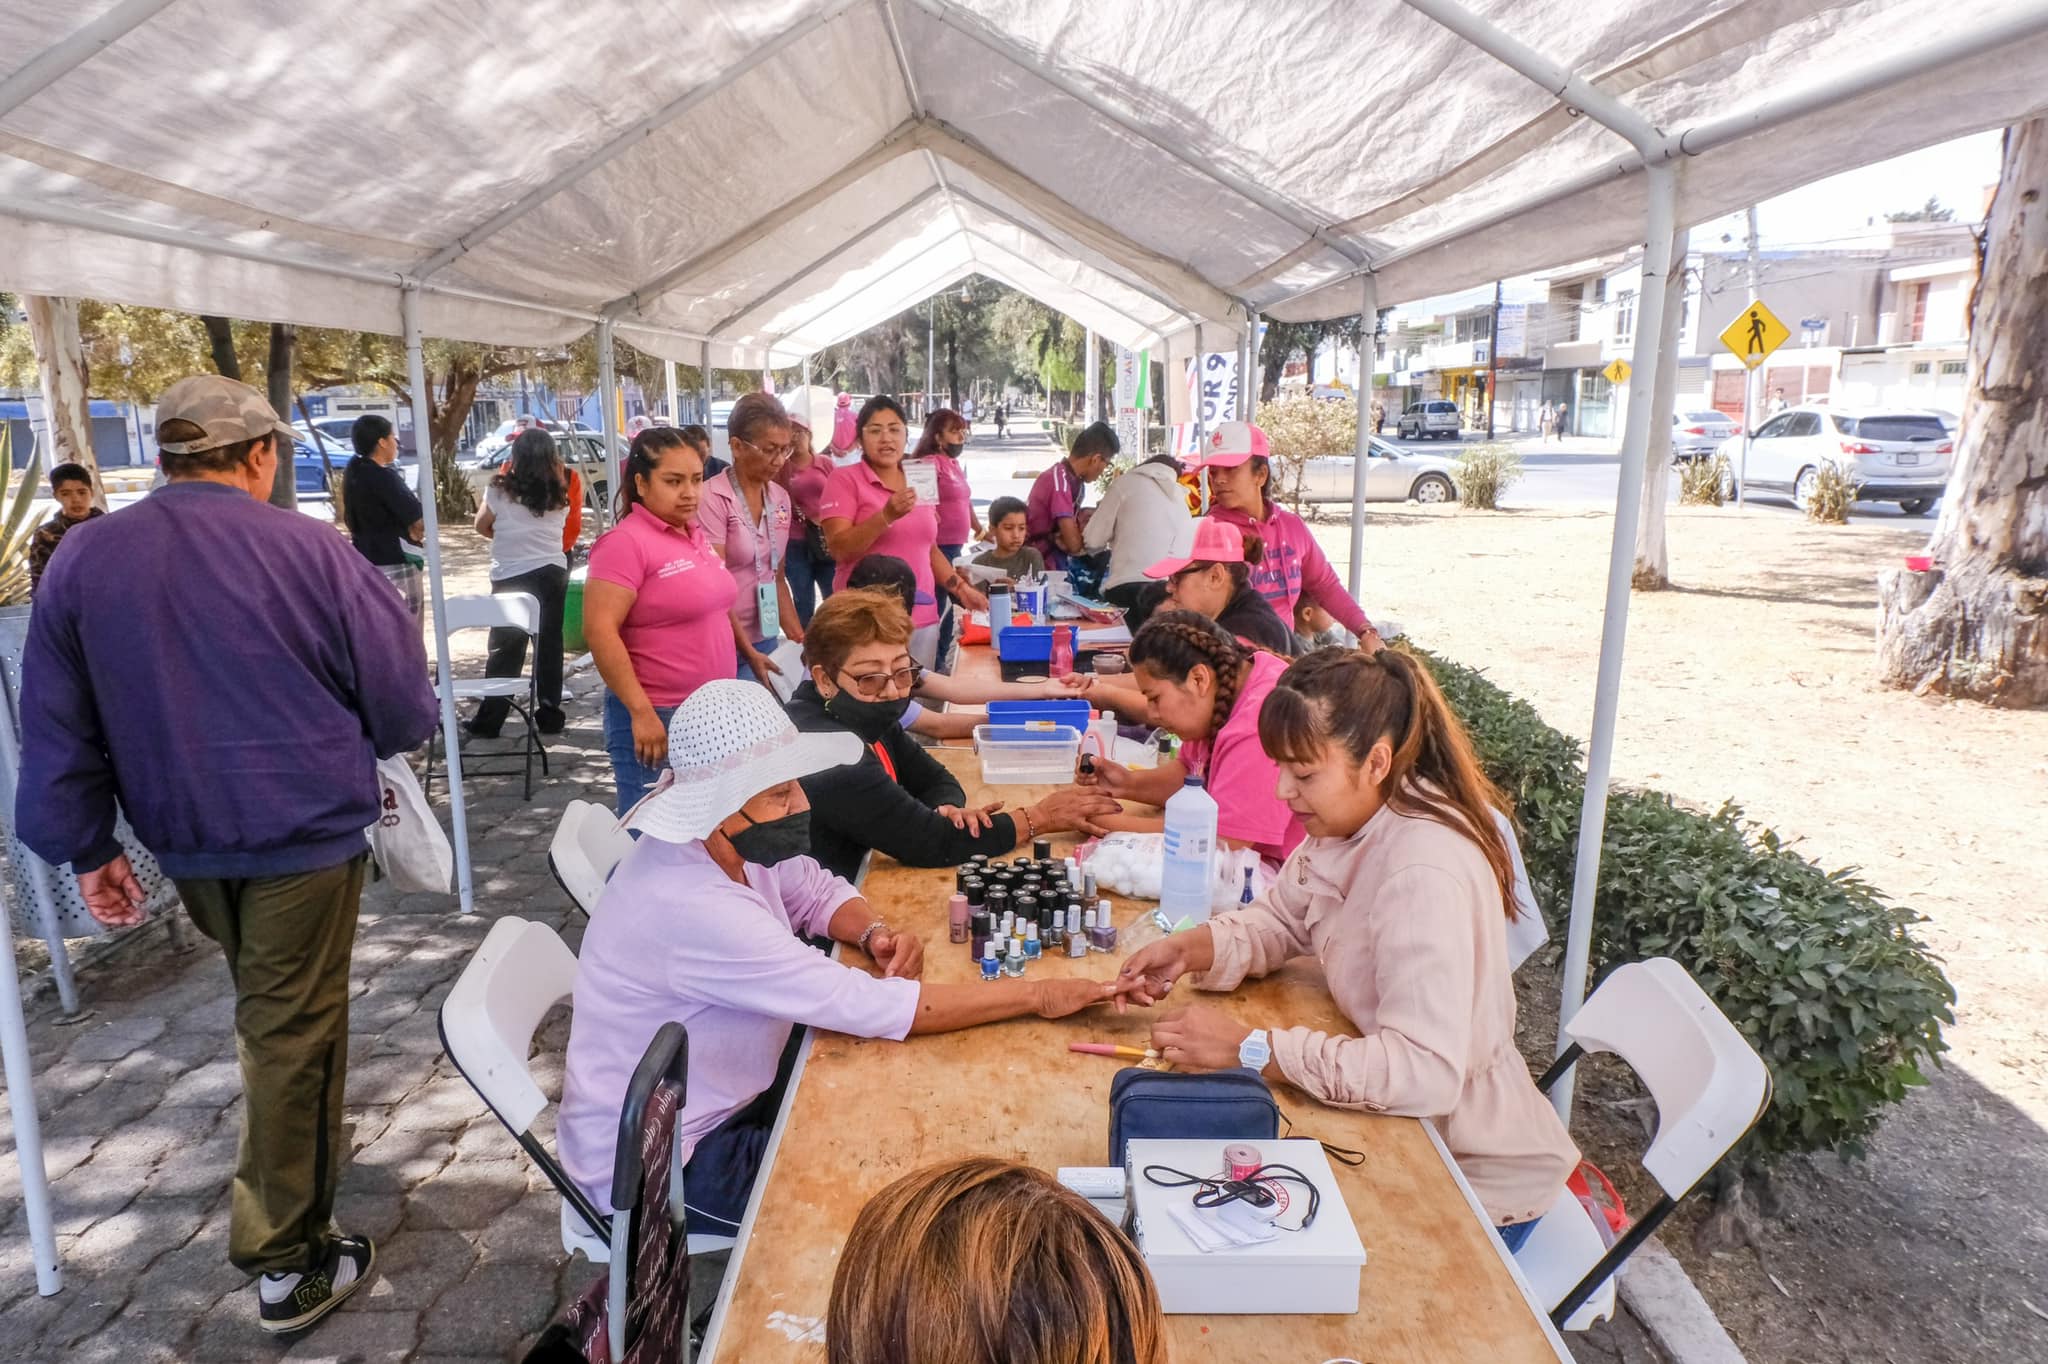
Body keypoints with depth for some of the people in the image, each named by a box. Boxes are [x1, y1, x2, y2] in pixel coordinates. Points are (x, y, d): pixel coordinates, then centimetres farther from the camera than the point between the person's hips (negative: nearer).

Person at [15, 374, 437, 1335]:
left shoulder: (81, 557, -2)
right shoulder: (309, 550, -15)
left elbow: (58, 724, 3)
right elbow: (402, 700, -10)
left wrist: (85, 846, 12)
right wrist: (353, 743, 13)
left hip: (185, 842, 5)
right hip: (304, 832, -5)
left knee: (266, 1007, 26)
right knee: (293, 1031, 4)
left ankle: (310, 1145, 46)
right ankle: (289, 1262, 13)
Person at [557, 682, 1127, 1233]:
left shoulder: (728, 843, -9)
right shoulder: (692, 908, -34)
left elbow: (819, 891, 10)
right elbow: (864, 1006, -33)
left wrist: (874, 932, -14)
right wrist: (1038, 995, -27)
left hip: (720, 1102, 8)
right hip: (654, 1165, -8)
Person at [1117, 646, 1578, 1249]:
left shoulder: (1426, 872, -32)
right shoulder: (1347, 822, -5)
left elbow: (1427, 1069, -37)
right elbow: (1279, 920, 8)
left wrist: (1250, 1047, -33)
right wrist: (1189, 950, -11)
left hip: (1477, 1174, -7)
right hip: (1403, 1127, 7)